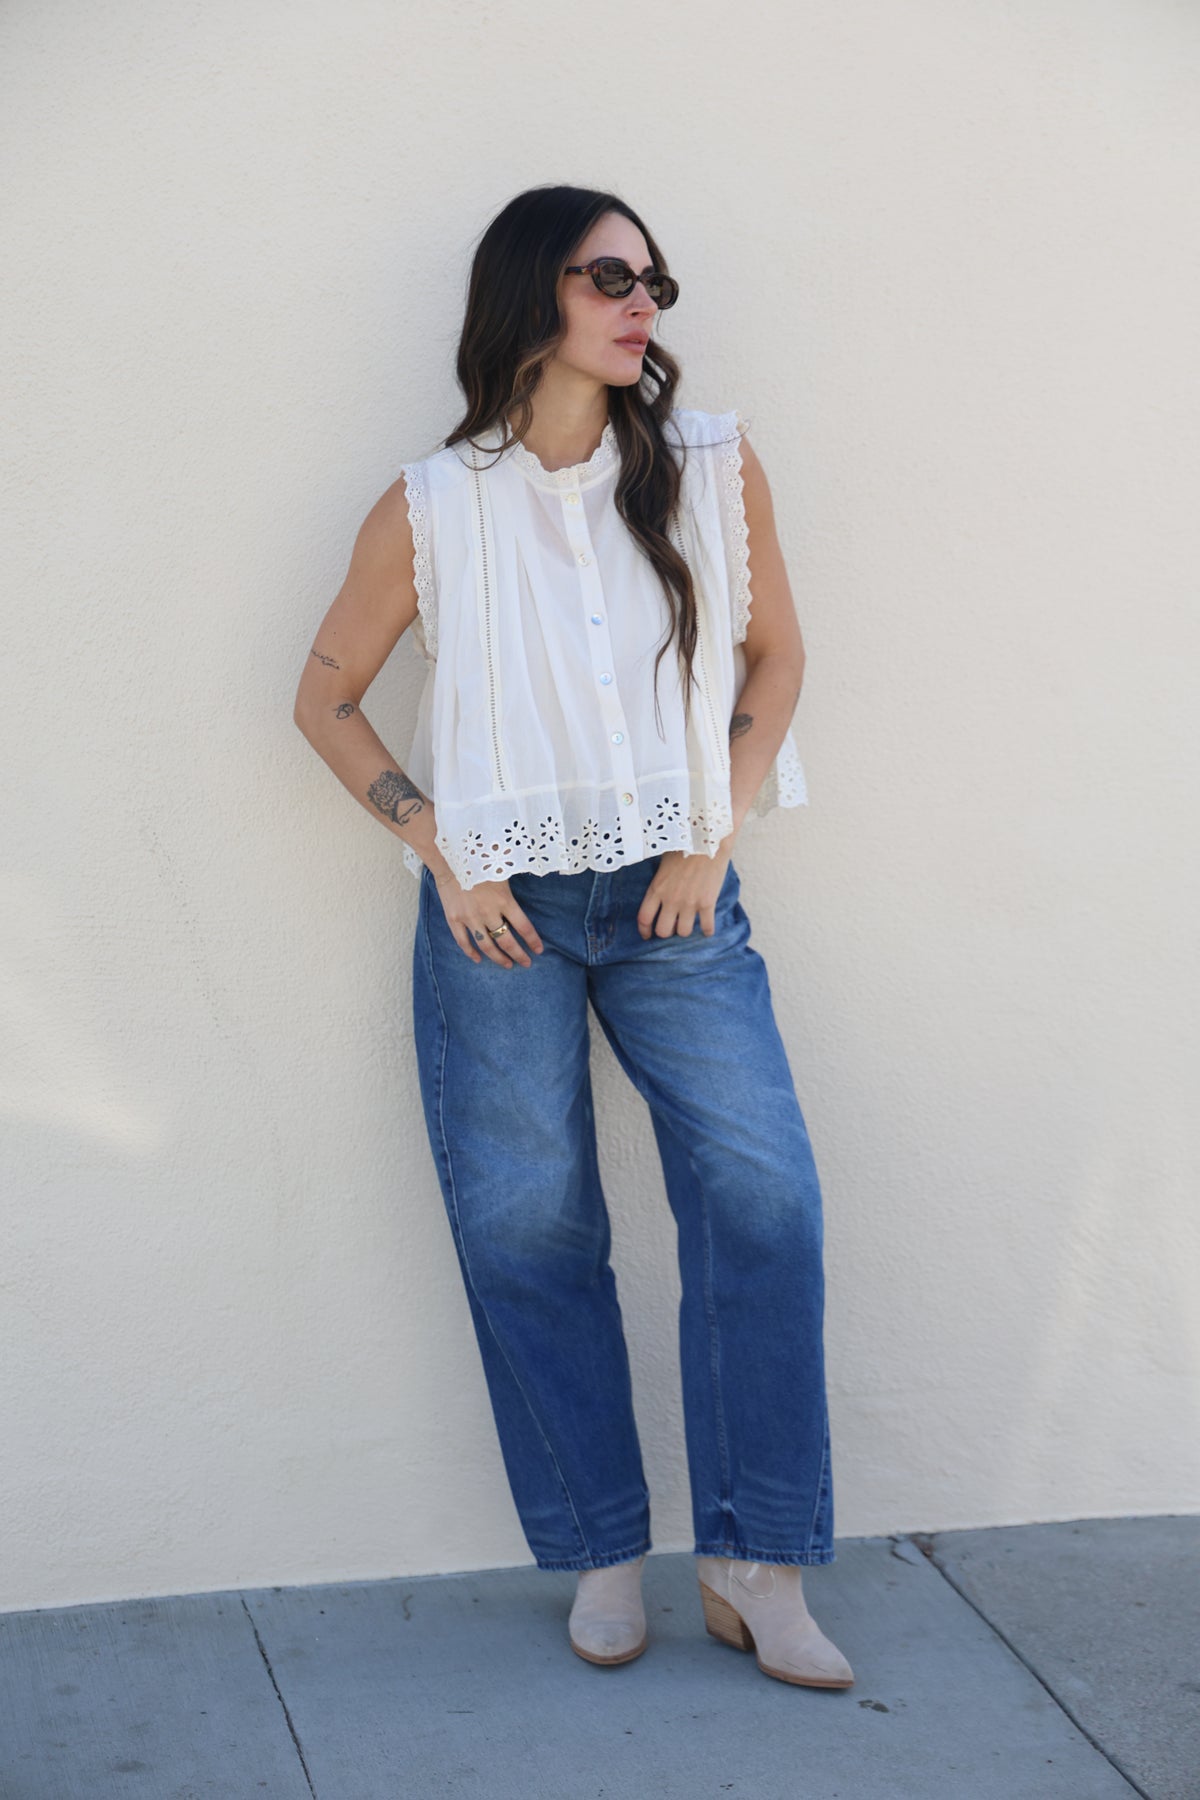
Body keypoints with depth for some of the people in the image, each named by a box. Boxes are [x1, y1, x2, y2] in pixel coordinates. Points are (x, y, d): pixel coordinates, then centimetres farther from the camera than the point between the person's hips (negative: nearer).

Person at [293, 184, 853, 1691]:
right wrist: (439, 849, -3)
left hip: (673, 896, 1)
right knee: (525, 1229, 2)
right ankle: (603, 1555, 17)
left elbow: (775, 651, 10)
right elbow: (326, 695, 6)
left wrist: (718, 831, 0)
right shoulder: (431, 509, -3)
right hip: (500, 907, -1)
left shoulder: (713, 466, 0)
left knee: (764, 1194, -11)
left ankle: (756, 1564, 0)